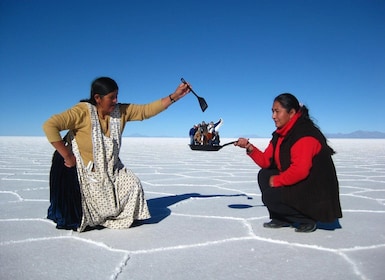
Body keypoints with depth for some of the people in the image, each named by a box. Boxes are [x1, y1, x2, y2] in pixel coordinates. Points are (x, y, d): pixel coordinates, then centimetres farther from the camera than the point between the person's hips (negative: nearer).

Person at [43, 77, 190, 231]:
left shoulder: (121, 111, -7)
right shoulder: (82, 111, -24)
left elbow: (147, 110, -7)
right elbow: (49, 126, -29)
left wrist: (174, 96, -13)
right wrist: (67, 156, -27)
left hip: (109, 169, 6)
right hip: (78, 168, -5)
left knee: (133, 185, -5)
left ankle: (126, 218, 21)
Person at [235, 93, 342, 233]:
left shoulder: (305, 134, -23)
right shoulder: (281, 134, 8)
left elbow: (299, 171, -32)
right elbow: (267, 161, 5)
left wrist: (277, 181, -17)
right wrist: (249, 147, -8)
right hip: (299, 185, 10)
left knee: (270, 196, -18)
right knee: (264, 175, 8)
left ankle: (307, 220, -1)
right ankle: (282, 219, 13)